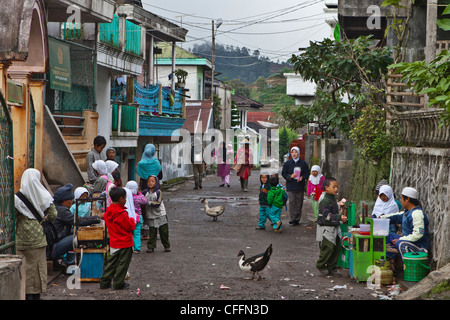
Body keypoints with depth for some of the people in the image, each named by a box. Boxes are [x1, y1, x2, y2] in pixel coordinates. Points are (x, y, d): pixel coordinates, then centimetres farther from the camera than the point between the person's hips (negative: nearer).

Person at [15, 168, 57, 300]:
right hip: (38, 235, 2)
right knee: (39, 263, 11)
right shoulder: (43, 195, -3)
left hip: (23, 236, -2)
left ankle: (27, 292, 4)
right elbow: (52, 215, -1)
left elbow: (13, 216, -11)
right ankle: (37, 291, 17)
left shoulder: (19, 197, -10)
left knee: (25, 263, 4)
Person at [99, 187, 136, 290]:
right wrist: (132, 220, 5)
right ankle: (118, 284, 10)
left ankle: (104, 282, 17)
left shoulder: (107, 212, 2)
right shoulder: (122, 214, -23)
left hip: (113, 243, 7)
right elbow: (130, 227, -16)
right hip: (125, 243, -7)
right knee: (122, 264, 5)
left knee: (111, 262, 16)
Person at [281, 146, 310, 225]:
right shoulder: (287, 163, 5)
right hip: (290, 187, -1)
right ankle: (292, 218, -10)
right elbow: (283, 173, 6)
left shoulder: (303, 163, 6)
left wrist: (302, 177, -12)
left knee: (299, 203, 3)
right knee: (292, 202, -10)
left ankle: (297, 218, 11)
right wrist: (290, 176, -13)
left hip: (300, 186, 1)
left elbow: (307, 173, 8)